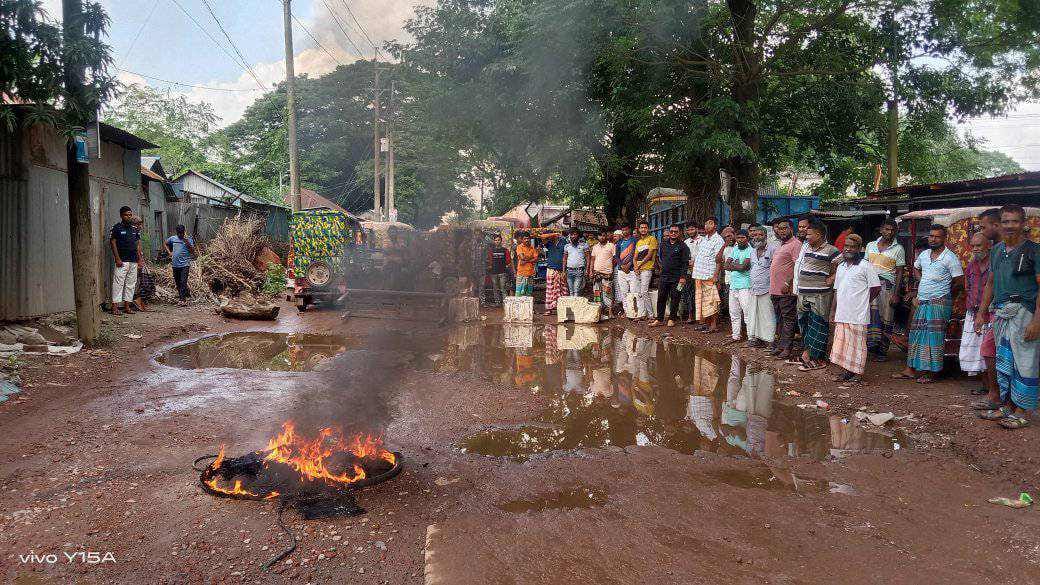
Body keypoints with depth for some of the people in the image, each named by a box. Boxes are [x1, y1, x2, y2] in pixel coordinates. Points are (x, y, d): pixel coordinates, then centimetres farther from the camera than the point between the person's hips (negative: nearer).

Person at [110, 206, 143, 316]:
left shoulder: (135, 229, 14)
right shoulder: (117, 228, -2)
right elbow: (113, 242, -5)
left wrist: (139, 254, 4)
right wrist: (117, 258, -12)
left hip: (133, 261, 6)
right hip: (122, 261, -6)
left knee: (131, 284, 7)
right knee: (118, 283, -8)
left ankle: (127, 306, 13)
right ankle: (115, 307, -7)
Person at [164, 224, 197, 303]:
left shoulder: (188, 239, -1)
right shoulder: (173, 238, 9)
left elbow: (192, 251, -8)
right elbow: (164, 244, 26)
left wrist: (187, 243, -21)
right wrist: (169, 252, 12)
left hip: (185, 264, -5)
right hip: (175, 264, 5)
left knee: (183, 282, -12)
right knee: (177, 282, 12)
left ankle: (182, 299, -12)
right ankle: (187, 292, 29)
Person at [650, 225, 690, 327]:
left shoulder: (682, 246, -2)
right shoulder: (663, 244, 12)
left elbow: (685, 262, -5)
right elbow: (658, 256, 26)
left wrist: (683, 276, -11)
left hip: (676, 277, -4)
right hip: (664, 276, 4)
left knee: (675, 298, 3)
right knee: (661, 297, 3)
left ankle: (671, 319, 11)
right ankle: (659, 319, 9)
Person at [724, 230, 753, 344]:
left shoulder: (750, 251, -5)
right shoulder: (733, 250, 16)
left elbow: (744, 267, -15)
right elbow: (726, 265, 7)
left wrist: (732, 265, 0)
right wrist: (737, 265, -8)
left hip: (745, 286, -7)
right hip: (733, 284, 7)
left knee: (747, 313, -8)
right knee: (734, 313, 11)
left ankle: (751, 337, -5)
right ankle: (735, 336, 20)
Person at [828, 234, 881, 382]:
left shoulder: (865, 266, -6)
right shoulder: (840, 267, 15)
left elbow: (876, 288, -6)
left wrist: (862, 302, 3)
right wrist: (832, 312, 15)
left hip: (858, 315, -6)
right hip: (841, 314, 6)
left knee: (856, 345, 0)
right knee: (842, 343, 9)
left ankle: (855, 373, 8)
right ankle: (845, 372, 18)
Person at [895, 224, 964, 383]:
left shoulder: (950, 258, -8)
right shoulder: (924, 254, 12)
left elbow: (959, 282, -8)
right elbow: (916, 268, 32)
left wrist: (943, 293, 3)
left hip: (939, 303, -7)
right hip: (921, 302, 7)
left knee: (934, 338, -5)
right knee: (916, 335, 8)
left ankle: (931, 372, 1)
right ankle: (911, 369, 14)